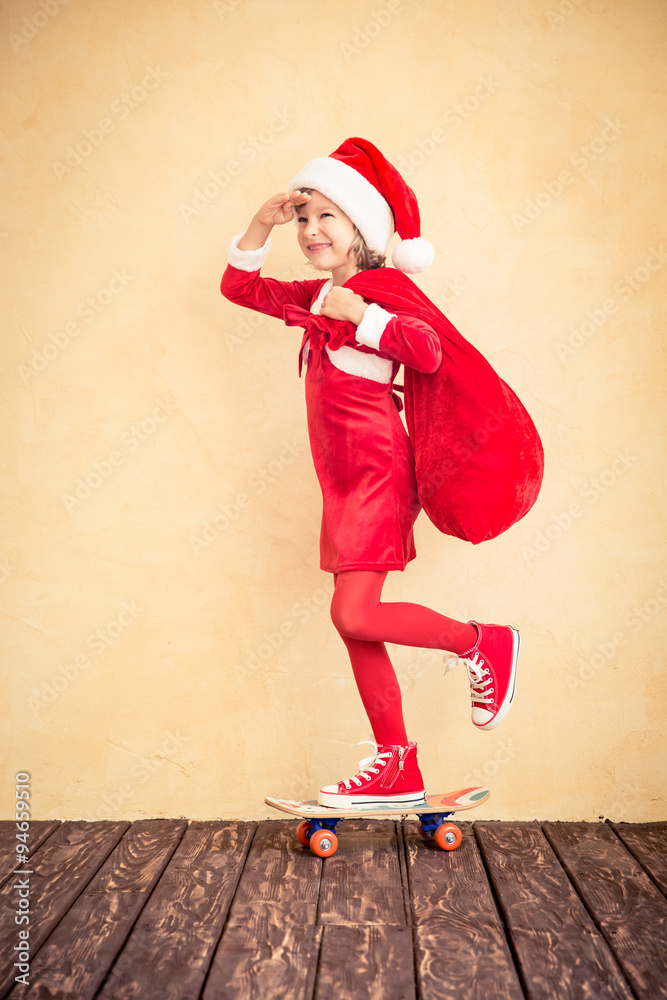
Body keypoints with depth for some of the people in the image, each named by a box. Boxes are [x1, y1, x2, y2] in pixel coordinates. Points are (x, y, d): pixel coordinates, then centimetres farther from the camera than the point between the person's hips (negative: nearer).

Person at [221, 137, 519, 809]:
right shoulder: (318, 296, 16)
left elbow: (428, 351, -25)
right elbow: (239, 285, 23)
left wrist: (357, 314, -20)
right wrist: (263, 223, 11)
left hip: (377, 471, -8)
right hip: (346, 479, 9)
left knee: (354, 613, -15)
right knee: (355, 622, 8)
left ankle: (485, 644, 7)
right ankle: (396, 766, 18)